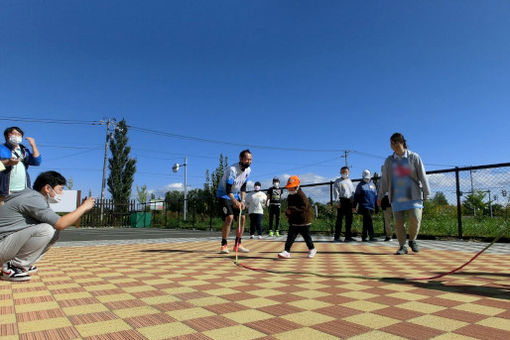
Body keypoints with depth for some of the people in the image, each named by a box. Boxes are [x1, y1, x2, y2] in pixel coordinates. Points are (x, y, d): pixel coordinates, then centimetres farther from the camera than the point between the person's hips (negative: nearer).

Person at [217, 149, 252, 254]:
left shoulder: (248, 170, -3)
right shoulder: (232, 170, -26)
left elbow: (243, 187, 4)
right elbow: (228, 190, -28)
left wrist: (242, 200, -8)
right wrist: (235, 202, -40)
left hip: (236, 196, 7)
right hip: (224, 195, -7)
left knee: (242, 218, -2)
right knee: (229, 217, -21)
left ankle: (237, 245, 9)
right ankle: (224, 245, -11)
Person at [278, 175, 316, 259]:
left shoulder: (301, 196, -16)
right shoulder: (290, 197, 10)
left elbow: (304, 208, -24)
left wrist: (292, 209, -29)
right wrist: (287, 212, 1)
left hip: (303, 221, -6)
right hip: (293, 222, 6)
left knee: (307, 236, 10)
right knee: (290, 237, -3)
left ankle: (312, 249, 32)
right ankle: (287, 252, -5)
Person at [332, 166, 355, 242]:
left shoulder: (350, 181, 22)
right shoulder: (338, 181, 7)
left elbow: (353, 192, 19)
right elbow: (336, 192, -3)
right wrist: (338, 201, -14)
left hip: (349, 201, 5)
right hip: (342, 200, -5)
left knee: (349, 219, 5)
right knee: (339, 219, -6)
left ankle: (348, 236, 12)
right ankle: (337, 237, -3)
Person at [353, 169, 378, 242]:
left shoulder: (372, 184, 15)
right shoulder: (360, 185, 3)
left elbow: (375, 195, 19)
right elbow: (356, 196, 1)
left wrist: (376, 206, 18)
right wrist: (354, 206, -2)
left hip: (371, 206, 5)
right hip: (364, 206, -5)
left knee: (366, 222, 10)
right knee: (369, 220, -14)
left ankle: (364, 237, 16)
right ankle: (371, 236, -15)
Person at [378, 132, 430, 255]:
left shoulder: (414, 157, 2)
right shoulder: (389, 160, 9)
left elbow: (422, 176, 3)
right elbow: (384, 179, 13)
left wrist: (426, 193, 0)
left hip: (413, 195, -2)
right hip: (396, 197, 2)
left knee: (415, 218, -13)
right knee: (398, 222, -1)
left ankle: (412, 240, 13)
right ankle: (402, 246, 13)